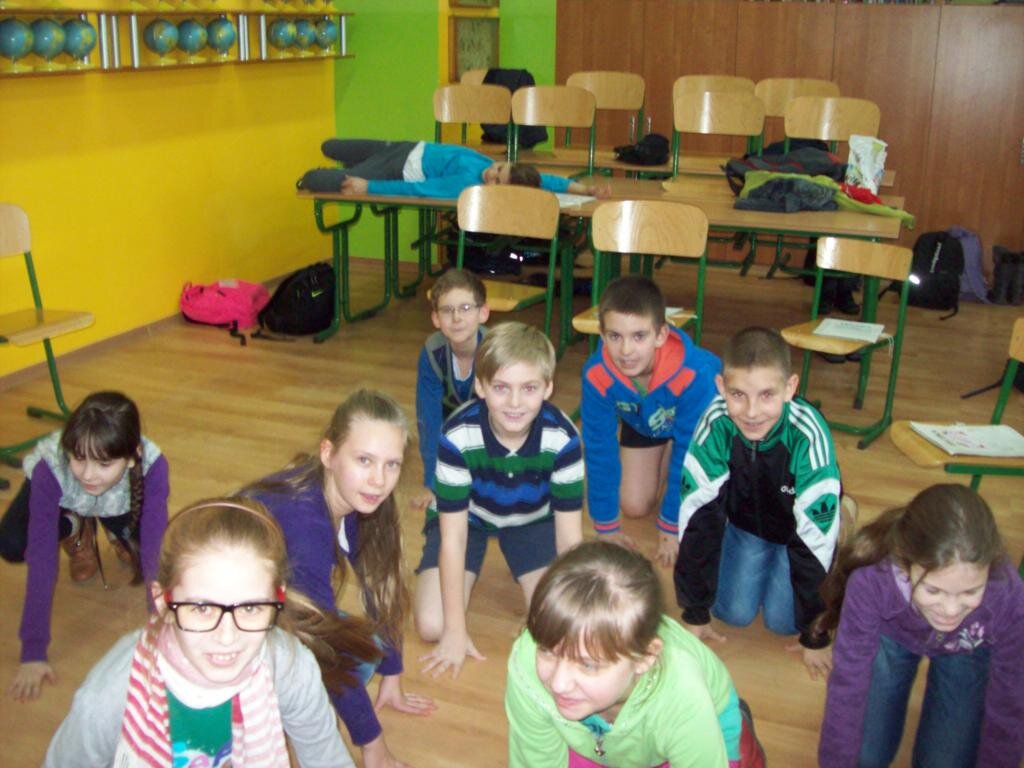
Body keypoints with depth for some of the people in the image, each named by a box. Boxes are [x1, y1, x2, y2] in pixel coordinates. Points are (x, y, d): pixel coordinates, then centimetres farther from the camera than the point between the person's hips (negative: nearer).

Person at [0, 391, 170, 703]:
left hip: (119, 503, 1)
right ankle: (76, 529, 7)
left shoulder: (152, 465, -41)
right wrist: (33, 651, -41)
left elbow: (155, 550, -37)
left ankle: (119, 532, 14)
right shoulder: (51, 467, -42)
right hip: (63, 499, -1)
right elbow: (41, 558, -40)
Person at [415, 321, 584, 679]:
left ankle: (522, 568, 17)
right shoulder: (458, 436, -34)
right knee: (431, 626, -15)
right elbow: (453, 535, -26)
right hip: (466, 517, -1)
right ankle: (469, 571, 16)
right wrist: (455, 630, -22)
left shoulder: (562, 438, -32)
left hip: (532, 519, 1)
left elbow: (569, 534, -21)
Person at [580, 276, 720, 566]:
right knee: (634, 506, 0)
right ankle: (661, 463, 29)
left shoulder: (693, 375, -45)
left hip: (701, 418, -2)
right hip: (643, 420, 2)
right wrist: (606, 525, -16)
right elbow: (599, 447, -23)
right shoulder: (596, 374, -37)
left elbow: (689, 452, -33)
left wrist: (671, 526, -23)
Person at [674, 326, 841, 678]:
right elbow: (697, 517, -23)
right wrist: (695, 613, -14)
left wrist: (816, 637, -20)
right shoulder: (715, 424, -32)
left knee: (783, 619, -10)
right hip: (745, 522, 2)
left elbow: (816, 535, -30)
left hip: (800, 527, -2)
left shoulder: (807, 435, -39)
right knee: (734, 612, -6)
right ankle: (762, 564, 23)